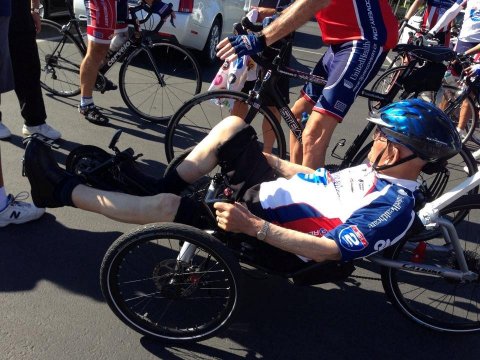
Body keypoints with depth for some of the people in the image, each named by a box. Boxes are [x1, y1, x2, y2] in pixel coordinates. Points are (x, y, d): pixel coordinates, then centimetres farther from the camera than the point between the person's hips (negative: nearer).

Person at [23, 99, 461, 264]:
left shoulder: (395, 207, -21)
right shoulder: (377, 172, 7)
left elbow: (328, 250, -29)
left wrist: (252, 226, -34)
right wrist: (268, 160, 20)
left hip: (269, 239, -9)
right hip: (267, 189, 9)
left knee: (164, 206, -20)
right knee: (232, 126, -1)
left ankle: (63, 190, -2)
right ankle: (162, 186, 9)